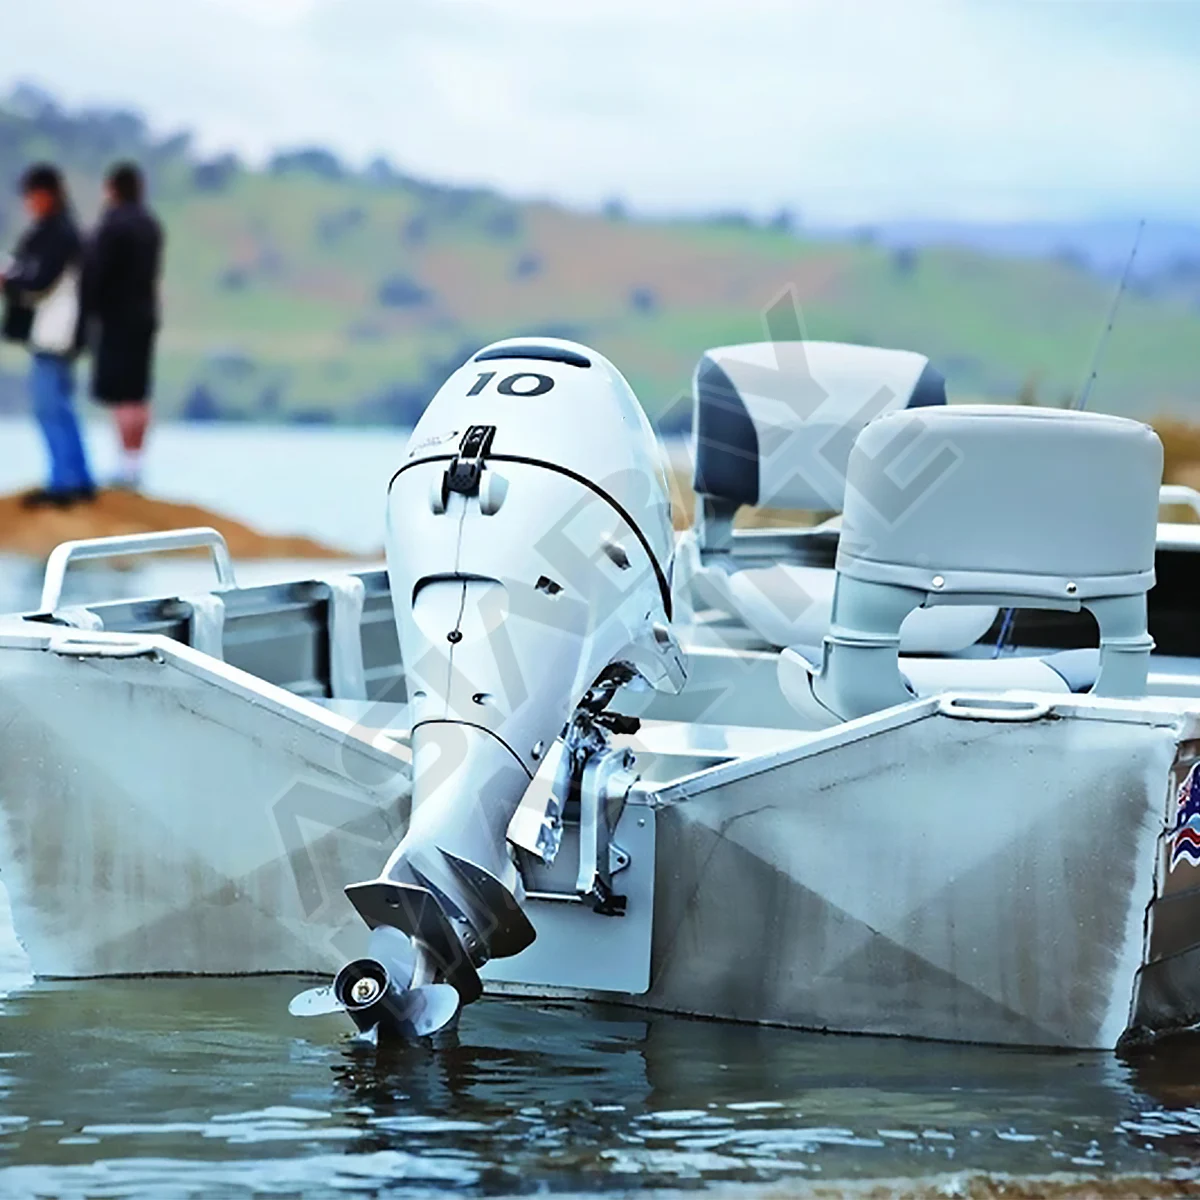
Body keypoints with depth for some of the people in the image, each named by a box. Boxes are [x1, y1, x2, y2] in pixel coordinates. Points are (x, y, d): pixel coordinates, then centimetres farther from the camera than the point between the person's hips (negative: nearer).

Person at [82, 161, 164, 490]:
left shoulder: (113, 224, -15)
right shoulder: (151, 225, 10)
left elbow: (95, 273, -17)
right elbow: (153, 271, 9)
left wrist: (87, 312, -9)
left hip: (115, 318, -8)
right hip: (145, 316, 8)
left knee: (122, 398, -7)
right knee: (138, 395, 11)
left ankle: (128, 466, -9)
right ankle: (135, 464, 14)